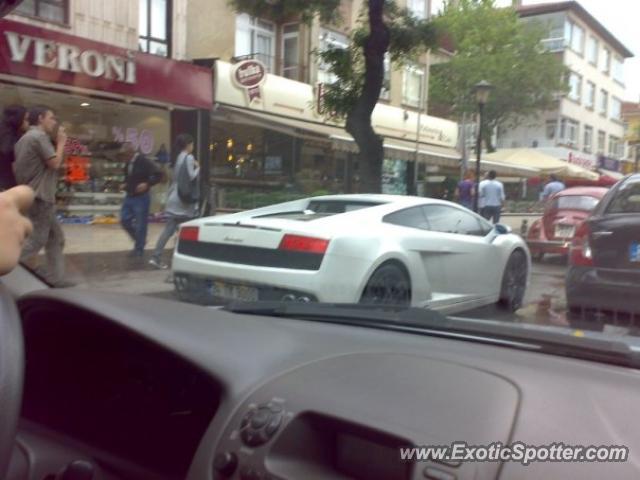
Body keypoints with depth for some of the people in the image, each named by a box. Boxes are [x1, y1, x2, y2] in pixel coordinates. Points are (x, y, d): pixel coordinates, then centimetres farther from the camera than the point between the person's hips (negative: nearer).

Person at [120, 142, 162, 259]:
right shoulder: (127, 163, 7)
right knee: (124, 220, 5)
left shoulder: (144, 161, -15)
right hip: (129, 196, 8)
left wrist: (147, 184, -30)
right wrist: (125, 184, 6)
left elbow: (158, 175, -19)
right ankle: (139, 240, 25)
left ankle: (139, 250, 10)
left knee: (140, 224, -2)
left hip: (141, 197, -8)